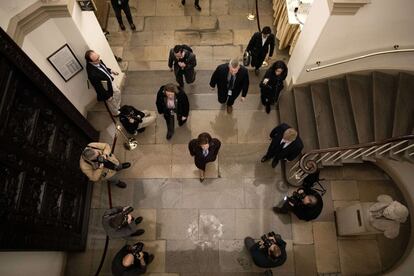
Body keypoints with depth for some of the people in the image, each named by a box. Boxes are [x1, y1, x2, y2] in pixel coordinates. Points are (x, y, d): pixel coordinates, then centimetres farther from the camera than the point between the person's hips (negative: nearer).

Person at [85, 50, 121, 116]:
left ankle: (118, 106, 60)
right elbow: (98, 88, -28)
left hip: (111, 81, 7)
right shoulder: (92, 74, -41)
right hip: (107, 90, -7)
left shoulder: (98, 61, -19)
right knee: (112, 103, 21)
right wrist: (108, 96, -18)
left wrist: (111, 71, 0)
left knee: (118, 92, 31)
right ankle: (115, 113, 53)